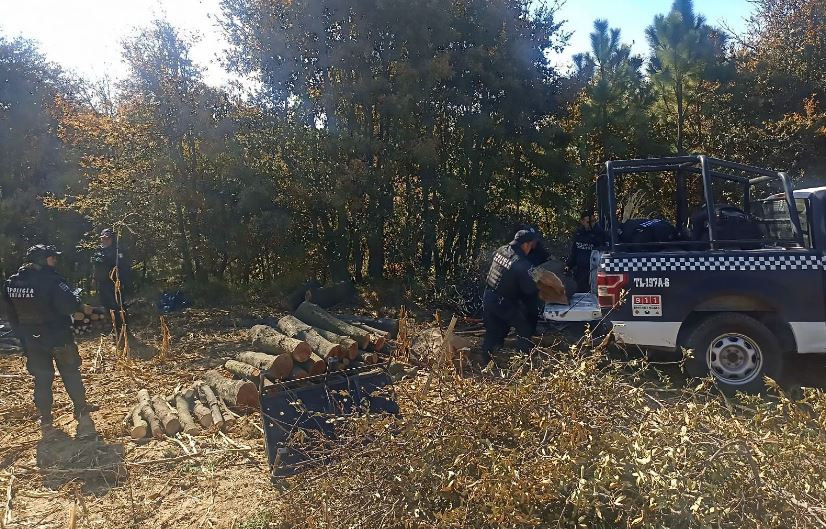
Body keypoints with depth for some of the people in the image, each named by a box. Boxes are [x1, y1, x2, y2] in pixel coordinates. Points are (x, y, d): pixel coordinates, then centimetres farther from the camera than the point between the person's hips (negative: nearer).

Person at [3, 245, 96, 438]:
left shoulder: (11, 283, 1)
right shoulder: (50, 279, -20)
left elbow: (12, 315, 9)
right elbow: (70, 306, -26)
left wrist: (24, 337, 17)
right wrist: (75, 294, -5)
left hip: (32, 340, 5)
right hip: (59, 338, -5)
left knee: (41, 380, 14)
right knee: (71, 377, 7)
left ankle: (45, 424, 19)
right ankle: (83, 418, 8)